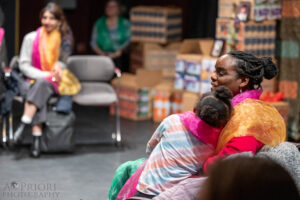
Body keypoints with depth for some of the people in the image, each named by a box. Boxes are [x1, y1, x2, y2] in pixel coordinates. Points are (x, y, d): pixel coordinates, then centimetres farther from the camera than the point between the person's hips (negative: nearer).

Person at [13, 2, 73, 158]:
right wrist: (44, 75, -15)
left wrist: (58, 65, -9)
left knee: (42, 85, -35)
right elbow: (24, 65, -1)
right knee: (39, 84, -36)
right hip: (33, 81, 0)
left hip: (54, 83, 1)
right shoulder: (31, 38, 2)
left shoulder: (64, 40, 7)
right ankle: (37, 136, -47)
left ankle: (23, 125, -44)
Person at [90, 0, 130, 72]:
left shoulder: (125, 23, 8)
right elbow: (93, 42, 9)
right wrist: (101, 53, -8)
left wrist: (117, 53, -14)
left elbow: (128, 41, -1)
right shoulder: (99, 23, 13)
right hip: (103, 56, 1)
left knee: (118, 62, -26)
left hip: (119, 56, -1)